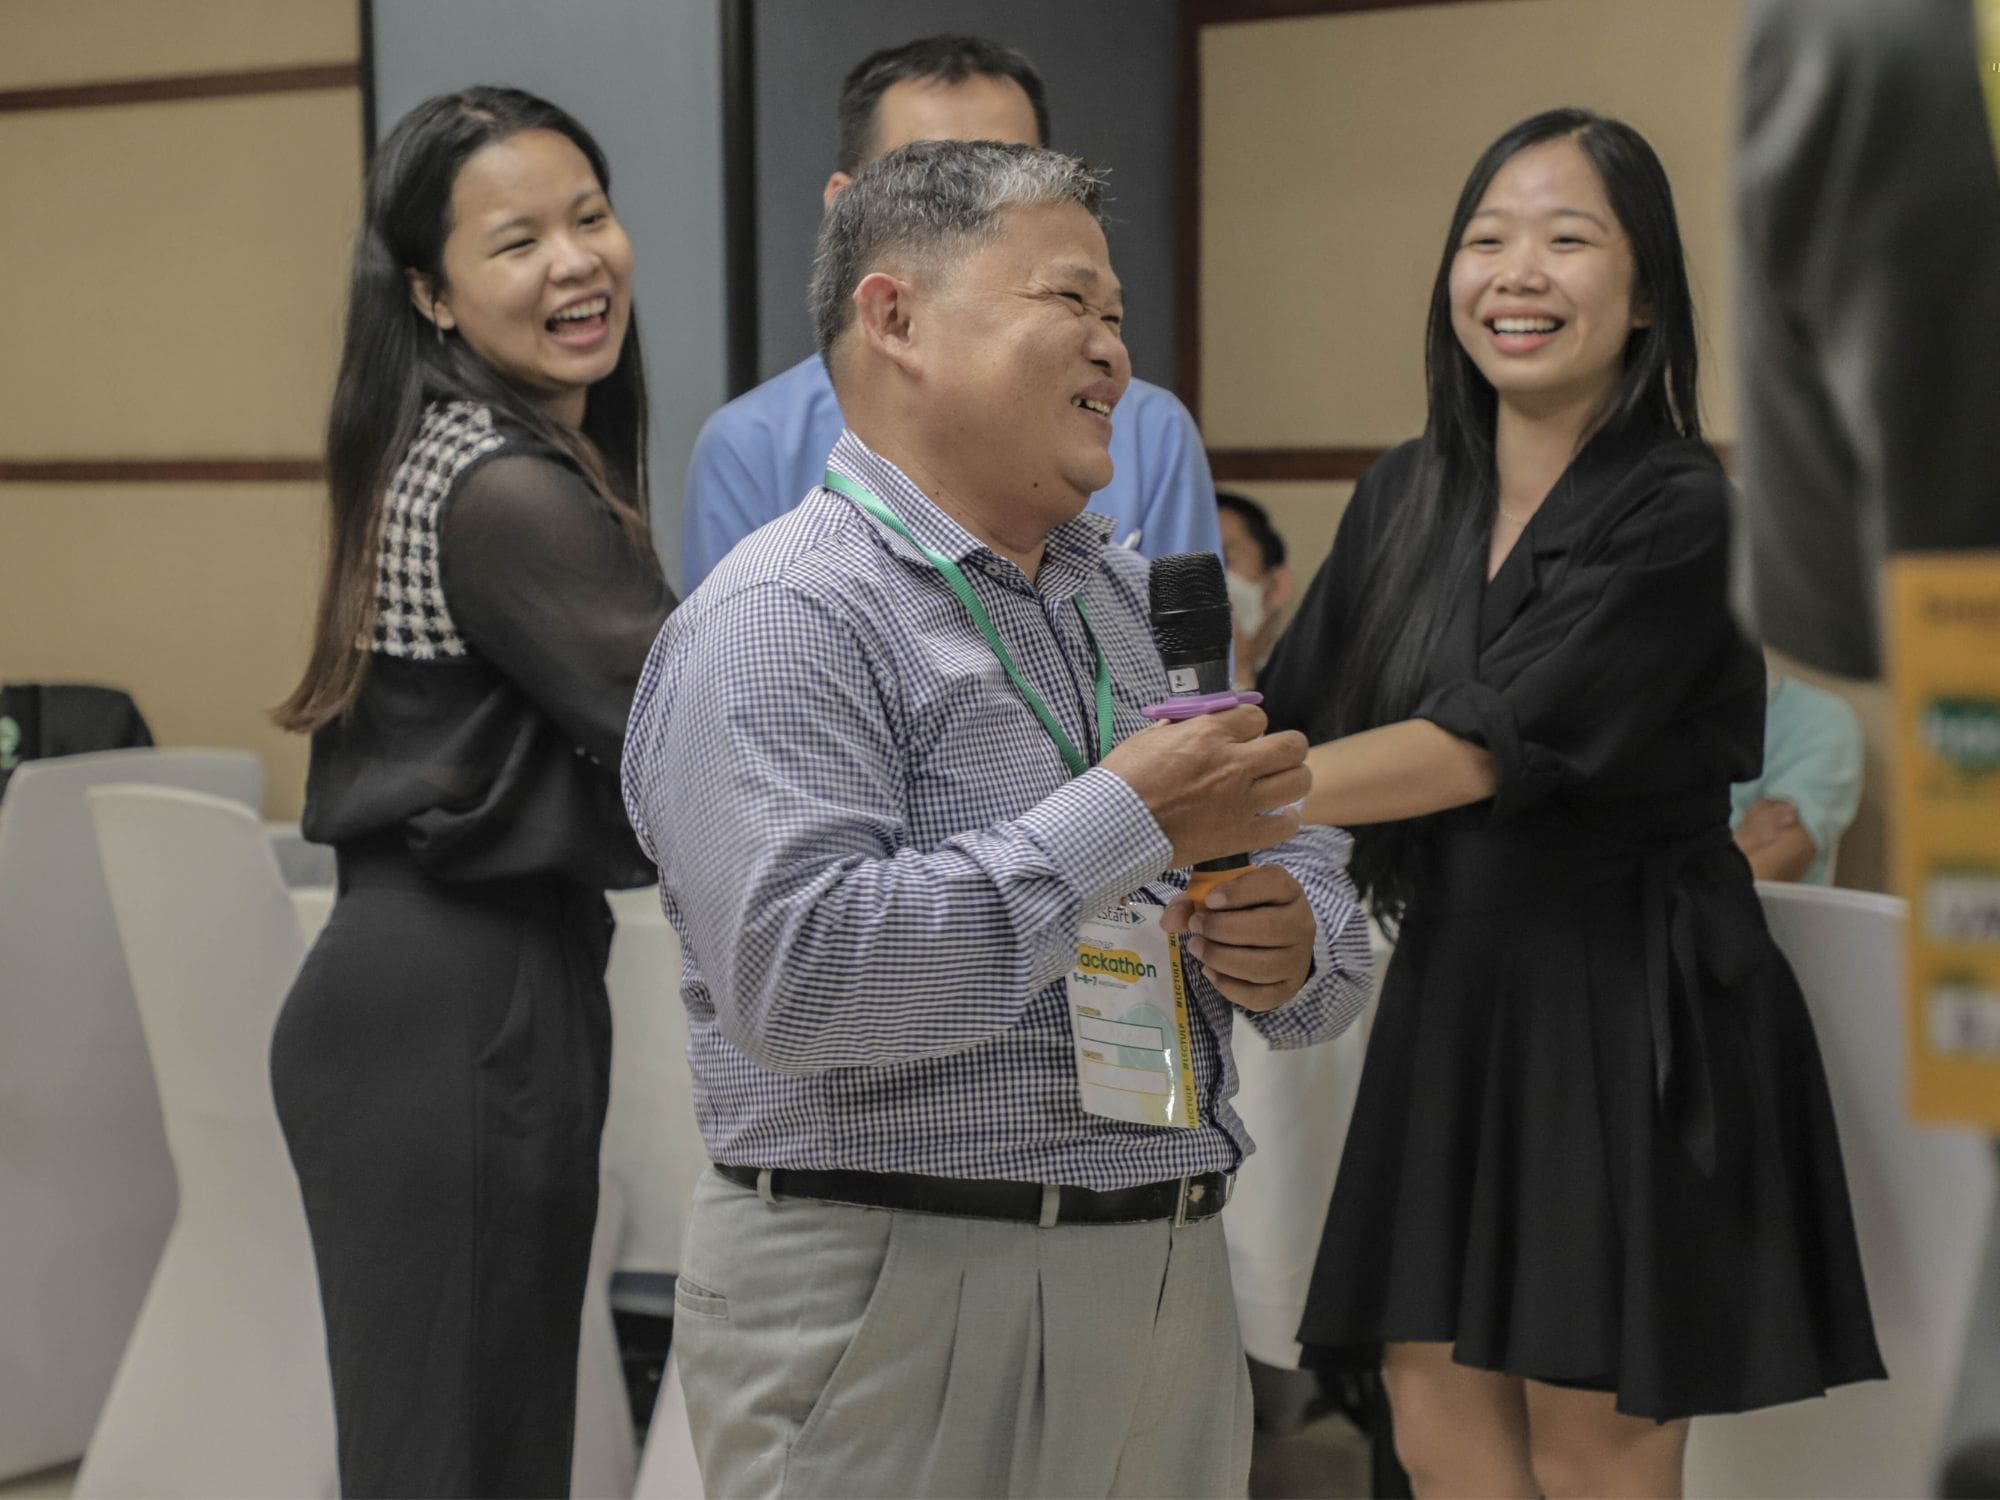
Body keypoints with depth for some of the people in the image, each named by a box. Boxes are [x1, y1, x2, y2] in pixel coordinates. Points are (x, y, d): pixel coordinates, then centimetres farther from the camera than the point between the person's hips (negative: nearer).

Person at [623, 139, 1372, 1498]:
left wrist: (1293, 946, -6)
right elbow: (791, 971, -25)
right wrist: (1124, 824, -21)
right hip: (902, 1309, -7)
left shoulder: (1140, 604, 14)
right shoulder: (784, 620, -12)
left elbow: (1312, 872, 18)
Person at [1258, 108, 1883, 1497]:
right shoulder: (1407, 499, 7)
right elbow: (1293, 722, 7)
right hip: (1448, 1001, 6)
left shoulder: (1679, 515, -13)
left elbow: (1484, 747, -22)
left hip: (1630, 1021, -6)